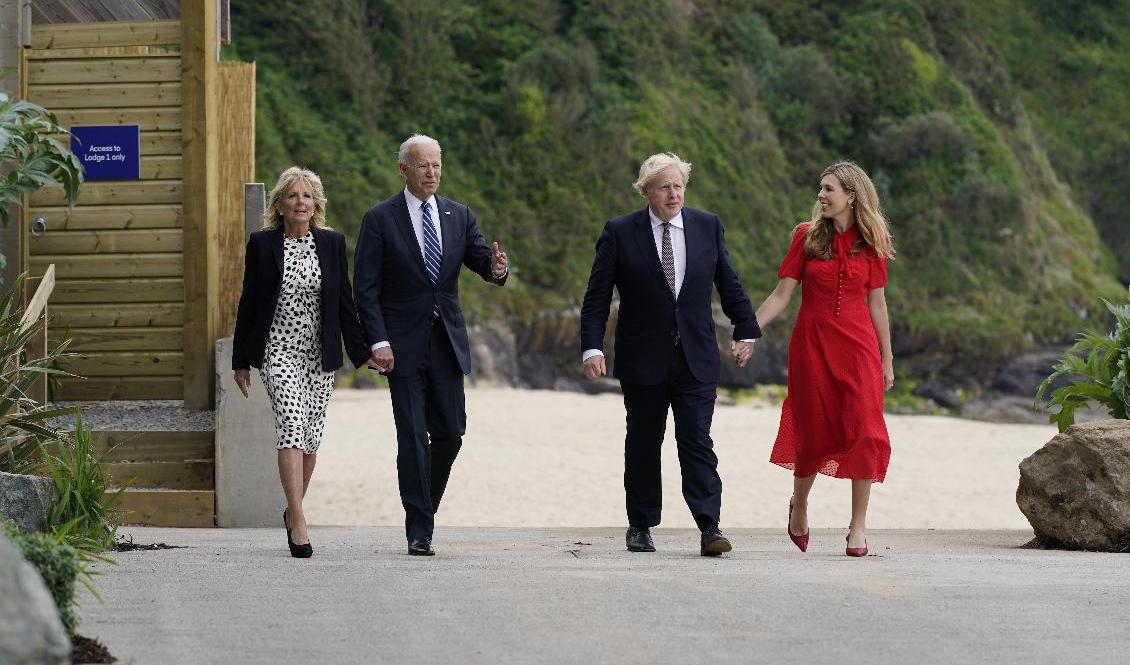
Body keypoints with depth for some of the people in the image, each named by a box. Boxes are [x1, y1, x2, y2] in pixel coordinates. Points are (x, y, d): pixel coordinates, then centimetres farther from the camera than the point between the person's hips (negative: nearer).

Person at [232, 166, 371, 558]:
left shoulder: (332, 244, 5)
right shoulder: (262, 245, 0)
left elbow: (345, 302, 8)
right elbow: (248, 304, 3)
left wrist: (361, 351, 4)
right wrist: (241, 361, 4)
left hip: (319, 355, 3)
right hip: (278, 351, -3)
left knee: (311, 437, 8)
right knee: (292, 427, -18)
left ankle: (294, 510, 30)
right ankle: (298, 523, -25)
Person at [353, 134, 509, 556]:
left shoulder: (459, 216, 10)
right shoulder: (380, 219, -2)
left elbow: (482, 261, 2)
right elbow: (366, 288, -5)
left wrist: (497, 267, -23)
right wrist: (378, 342, -14)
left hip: (447, 341, 4)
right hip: (404, 344, -4)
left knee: (450, 432, 3)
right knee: (413, 438, -4)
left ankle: (424, 507, 25)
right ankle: (419, 530, -1)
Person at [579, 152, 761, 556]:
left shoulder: (708, 226, 6)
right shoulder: (620, 233, -2)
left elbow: (729, 284, 14)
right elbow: (597, 297, -2)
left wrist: (746, 330, 12)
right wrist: (592, 347, -11)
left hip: (697, 358, 1)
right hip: (643, 360, -1)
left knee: (697, 443, -6)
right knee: (643, 444, 8)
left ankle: (710, 529, -12)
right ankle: (640, 527, 19)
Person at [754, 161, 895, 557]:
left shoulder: (871, 242, 4)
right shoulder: (808, 237, 2)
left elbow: (876, 303, 9)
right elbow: (782, 294, 0)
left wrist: (886, 359, 10)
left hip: (857, 346, 0)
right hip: (813, 344, 0)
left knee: (865, 432, -12)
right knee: (814, 433, 5)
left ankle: (858, 525, -5)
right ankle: (799, 505, 32)